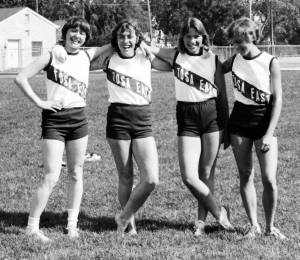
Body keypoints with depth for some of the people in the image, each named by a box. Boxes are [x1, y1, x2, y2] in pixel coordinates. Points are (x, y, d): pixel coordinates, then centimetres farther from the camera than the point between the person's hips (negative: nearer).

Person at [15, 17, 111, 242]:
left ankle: (72, 224, 17)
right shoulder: (52, 57, -3)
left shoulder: (87, 56, 8)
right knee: (52, 177, -9)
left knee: (76, 174, 8)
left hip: (79, 119, 5)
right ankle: (32, 226, -3)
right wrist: (39, 102, -11)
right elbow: (21, 78, -6)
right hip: (54, 120, -5)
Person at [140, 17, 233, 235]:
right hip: (187, 119, 1)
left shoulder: (213, 60, 4)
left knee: (207, 173, 4)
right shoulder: (175, 56, 6)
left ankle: (202, 220, 18)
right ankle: (219, 213, 9)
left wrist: (226, 127, 6)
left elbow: (222, 95, 7)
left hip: (212, 115, -1)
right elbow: (147, 48, 11)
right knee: (189, 177, -9)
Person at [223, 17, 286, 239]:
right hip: (239, 121, 3)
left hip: (264, 121, -3)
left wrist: (269, 133, -15)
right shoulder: (235, 60, 1)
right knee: (245, 175, 5)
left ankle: (270, 226, 8)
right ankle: (254, 225, 14)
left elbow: (277, 100, -9)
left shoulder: (270, 63, -9)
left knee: (269, 179, -8)